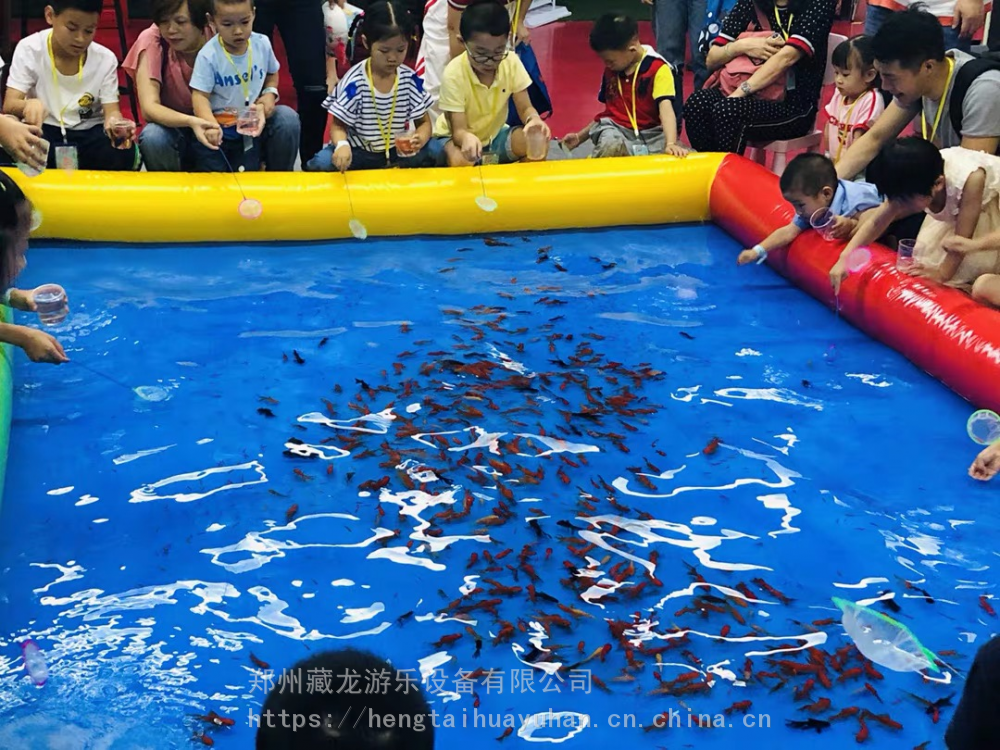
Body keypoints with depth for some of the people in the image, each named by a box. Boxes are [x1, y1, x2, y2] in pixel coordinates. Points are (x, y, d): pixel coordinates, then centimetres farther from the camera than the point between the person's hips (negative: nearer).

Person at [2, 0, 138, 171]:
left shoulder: (105, 59, -8)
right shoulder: (29, 49, -11)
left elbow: (111, 110, -11)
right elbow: (9, 105, -17)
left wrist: (114, 123, -38)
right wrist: (29, 105, -42)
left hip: (88, 133, 1)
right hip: (44, 131, -1)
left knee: (124, 154, -32)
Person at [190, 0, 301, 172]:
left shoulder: (262, 44, -5)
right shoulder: (208, 55, -17)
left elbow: (272, 73, 15)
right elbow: (200, 95, -20)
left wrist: (270, 93, -7)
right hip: (221, 125, -3)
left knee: (287, 118, -24)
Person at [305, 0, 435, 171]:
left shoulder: (410, 79, -6)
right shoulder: (354, 83, -15)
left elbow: (424, 122, 2)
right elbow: (338, 126, -10)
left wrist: (420, 139, -24)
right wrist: (342, 145, -36)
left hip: (400, 150, 2)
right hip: (360, 151, -2)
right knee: (320, 164, -29)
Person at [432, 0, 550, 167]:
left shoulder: (512, 62, -16)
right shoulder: (454, 74, -27)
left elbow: (525, 108, -10)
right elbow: (458, 130, -27)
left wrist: (533, 120, -36)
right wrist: (467, 138, -54)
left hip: (495, 134, 4)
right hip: (460, 138, -4)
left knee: (539, 143, -24)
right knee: (460, 160, -39)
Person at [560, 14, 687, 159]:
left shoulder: (658, 68, -7)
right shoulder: (610, 70, 12)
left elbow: (666, 109, -20)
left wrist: (671, 144, -36)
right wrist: (580, 137, 22)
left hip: (650, 133, -1)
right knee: (610, 146, -37)